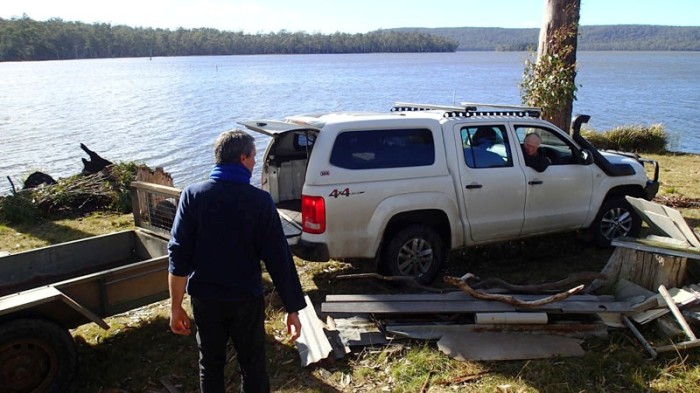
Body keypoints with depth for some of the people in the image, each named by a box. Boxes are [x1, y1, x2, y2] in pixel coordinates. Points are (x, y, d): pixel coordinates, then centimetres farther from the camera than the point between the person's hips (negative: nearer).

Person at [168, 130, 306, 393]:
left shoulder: (192, 195, -8)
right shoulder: (260, 200, -12)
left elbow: (178, 254, -9)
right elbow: (278, 258, -12)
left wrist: (176, 306, 0)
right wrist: (292, 309, -5)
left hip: (205, 299, 2)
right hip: (247, 300, -2)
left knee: (210, 367, 20)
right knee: (253, 368, 15)